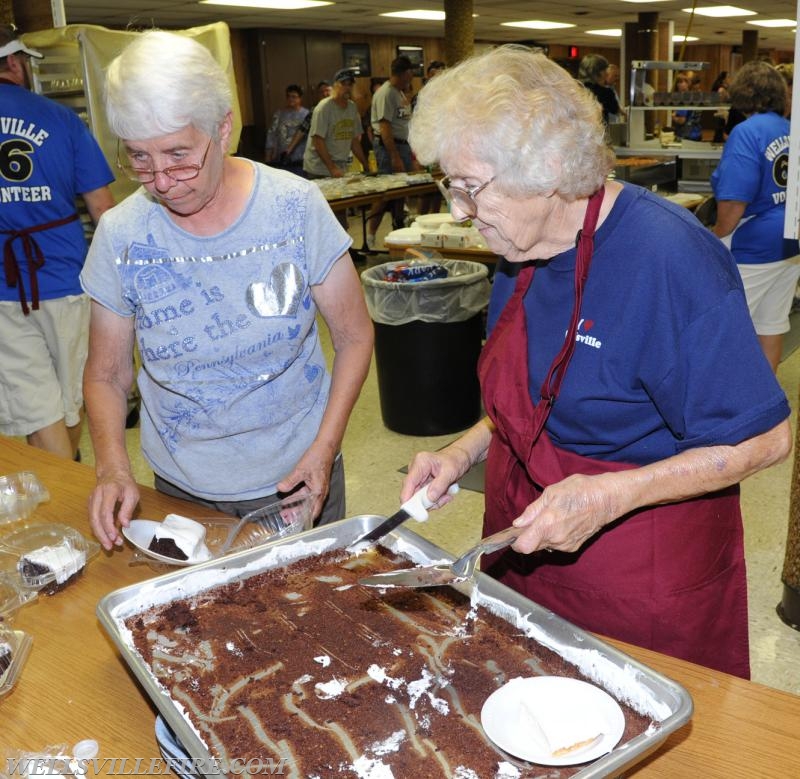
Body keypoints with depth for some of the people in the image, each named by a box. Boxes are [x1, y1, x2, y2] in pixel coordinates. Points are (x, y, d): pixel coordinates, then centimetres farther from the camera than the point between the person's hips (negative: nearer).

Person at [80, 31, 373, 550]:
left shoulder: (297, 207, -14)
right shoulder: (121, 236, -10)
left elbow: (354, 336, -6)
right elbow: (106, 375, -1)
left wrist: (324, 448, -16)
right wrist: (113, 467, -19)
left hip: (298, 476, -1)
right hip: (183, 487, 1)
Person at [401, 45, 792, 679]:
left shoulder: (670, 258, -24)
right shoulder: (526, 251, 0)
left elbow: (763, 439, -20)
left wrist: (609, 496, -27)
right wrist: (466, 451, -3)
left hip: (643, 577, -6)